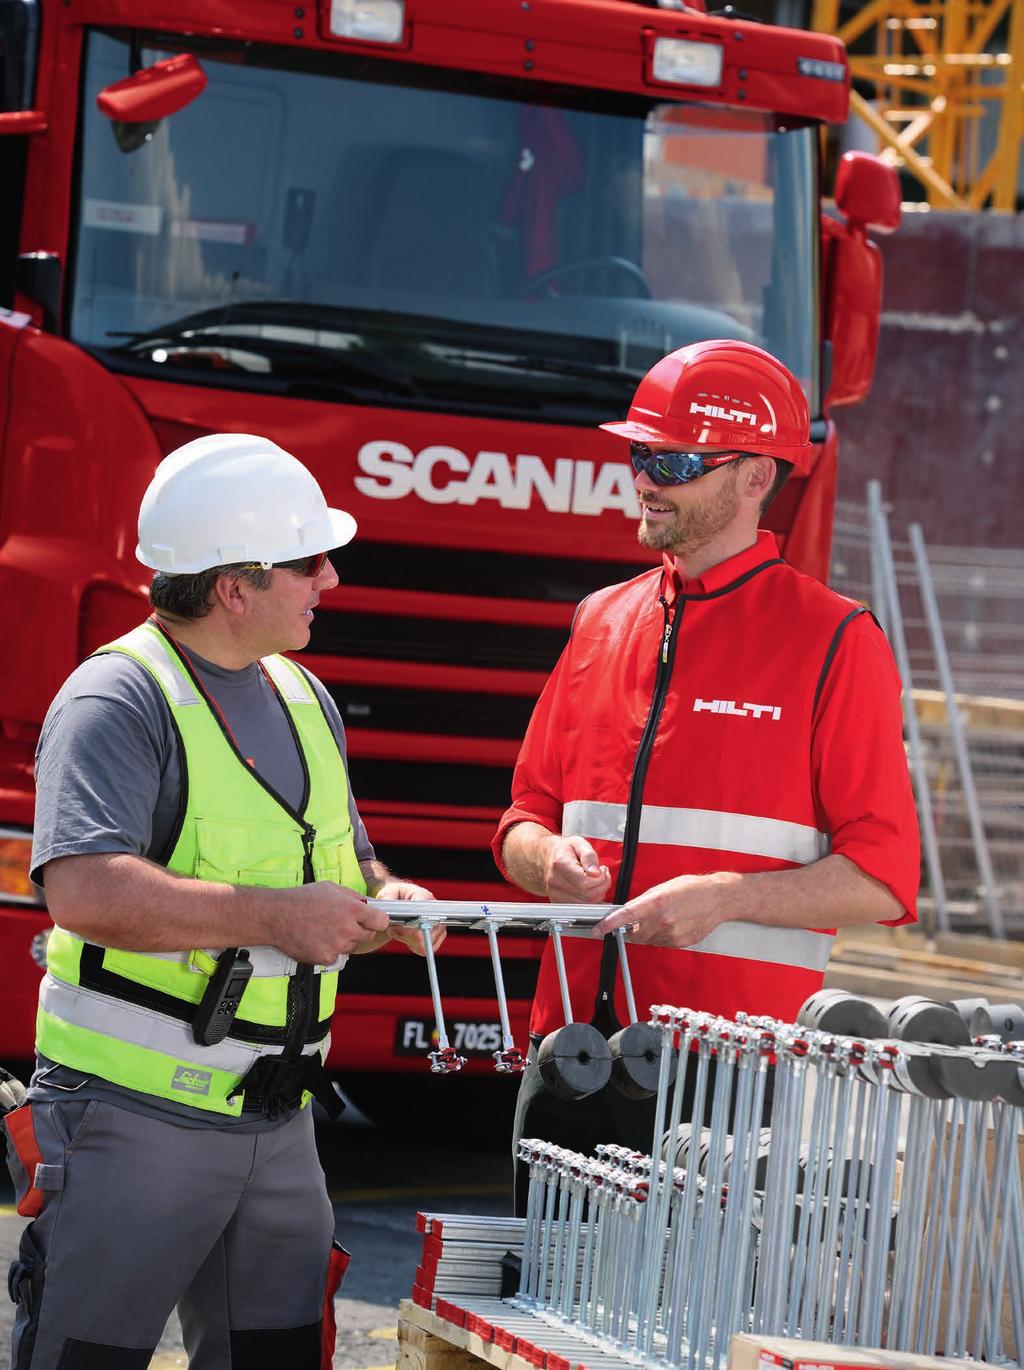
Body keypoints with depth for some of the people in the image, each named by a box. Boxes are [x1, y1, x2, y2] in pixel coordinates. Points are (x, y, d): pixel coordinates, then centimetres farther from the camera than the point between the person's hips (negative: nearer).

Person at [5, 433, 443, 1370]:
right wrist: (274, 917, -27)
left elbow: (343, 868, 25)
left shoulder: (302, 698, 14)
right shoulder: (118, 699, -13)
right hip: (136, 1117, -8)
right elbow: (85, 891, -28)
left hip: (277, 1123, 8)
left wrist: (387, 902, 1)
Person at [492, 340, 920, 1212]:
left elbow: (882, 879, -6)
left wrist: (725, 896, -18)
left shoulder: (833, 642, -2)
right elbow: (526, 819, 20)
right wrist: (550, 860, -3)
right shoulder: (603, 623, 16)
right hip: (573, 1043, 5)